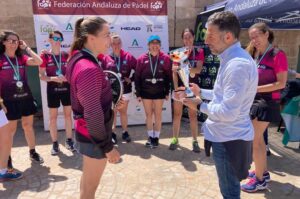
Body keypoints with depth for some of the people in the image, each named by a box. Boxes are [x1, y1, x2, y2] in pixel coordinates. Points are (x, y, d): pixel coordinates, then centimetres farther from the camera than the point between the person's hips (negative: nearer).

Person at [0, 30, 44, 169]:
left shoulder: (21, 58, 7)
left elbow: (39, 62, -7)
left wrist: (26, 47, -3)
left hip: (26, 97, 4)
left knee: (28, 126, 12)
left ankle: (32, 152, 25)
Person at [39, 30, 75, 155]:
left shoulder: (66, 55, 6)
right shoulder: (45, 55, -4)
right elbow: (41, 76, -5)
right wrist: (53, 78, -22)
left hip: (66, 88, 3)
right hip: (52, 89, -2)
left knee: (68, 115, 8)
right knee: (53, 117, 5)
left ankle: (69, 140, 21)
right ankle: (55, 143, 17)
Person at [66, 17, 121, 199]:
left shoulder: (80, 59, 3)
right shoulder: (89, 69, -27)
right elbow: (93, 114, -28)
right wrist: (108, 147, -19)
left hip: (86, 130, 9)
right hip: (94, 136, -9)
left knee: (88, 180, 28)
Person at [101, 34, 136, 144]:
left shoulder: (128, 57, -2)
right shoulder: (106, 58, -5)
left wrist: (131, 79, -4)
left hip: (125, 89, 1)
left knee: (123, 111, 14)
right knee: (113, 112, 9)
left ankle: (125, 133, 27)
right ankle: (113, 134, 22)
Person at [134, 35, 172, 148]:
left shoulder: (165, 58, -4)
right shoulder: (142, 59, -4)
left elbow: (169, 76, 0)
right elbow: (137, 77, -2)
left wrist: (167, 92, -1)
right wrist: (138, 93, -3)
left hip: (159, 92, -1)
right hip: (146, 92, 1)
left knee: (158, 115, 8)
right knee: (148, 115, 11)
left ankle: (156, 137, 21)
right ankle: (150, 137, 24)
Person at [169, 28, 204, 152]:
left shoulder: (199, 52, 0)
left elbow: (198, 69, -14)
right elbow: (174, 72, -5)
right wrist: (176, 88, -14)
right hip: (179, 87, 1)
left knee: (193, 115, 5)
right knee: (177, 114, 6)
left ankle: (195, 141, 13)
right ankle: (175, 139, 16)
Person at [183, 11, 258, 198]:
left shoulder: (237, 65, -27)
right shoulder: (233, 58, 8)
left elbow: (228, 112, -29)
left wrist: (201, 106, -14)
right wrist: (201, 92, 10)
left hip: (229, 138, -10)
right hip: (229, 135, 10)